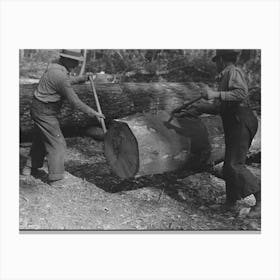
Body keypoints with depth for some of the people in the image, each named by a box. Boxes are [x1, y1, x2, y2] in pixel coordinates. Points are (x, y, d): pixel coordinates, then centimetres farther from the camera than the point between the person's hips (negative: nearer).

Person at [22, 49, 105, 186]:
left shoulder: (54, 68, 7)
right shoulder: (60, 76, -24)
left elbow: (68, 81, 28)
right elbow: (74, 101, -23)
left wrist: (82, 78, 21)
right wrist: (92, 112, -17)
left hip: (38, 109, 10)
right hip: (45, 113, -10)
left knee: (40, 140, 24)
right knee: (57, 144, -4)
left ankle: (30, 168, 39)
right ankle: (56, 180, 1)